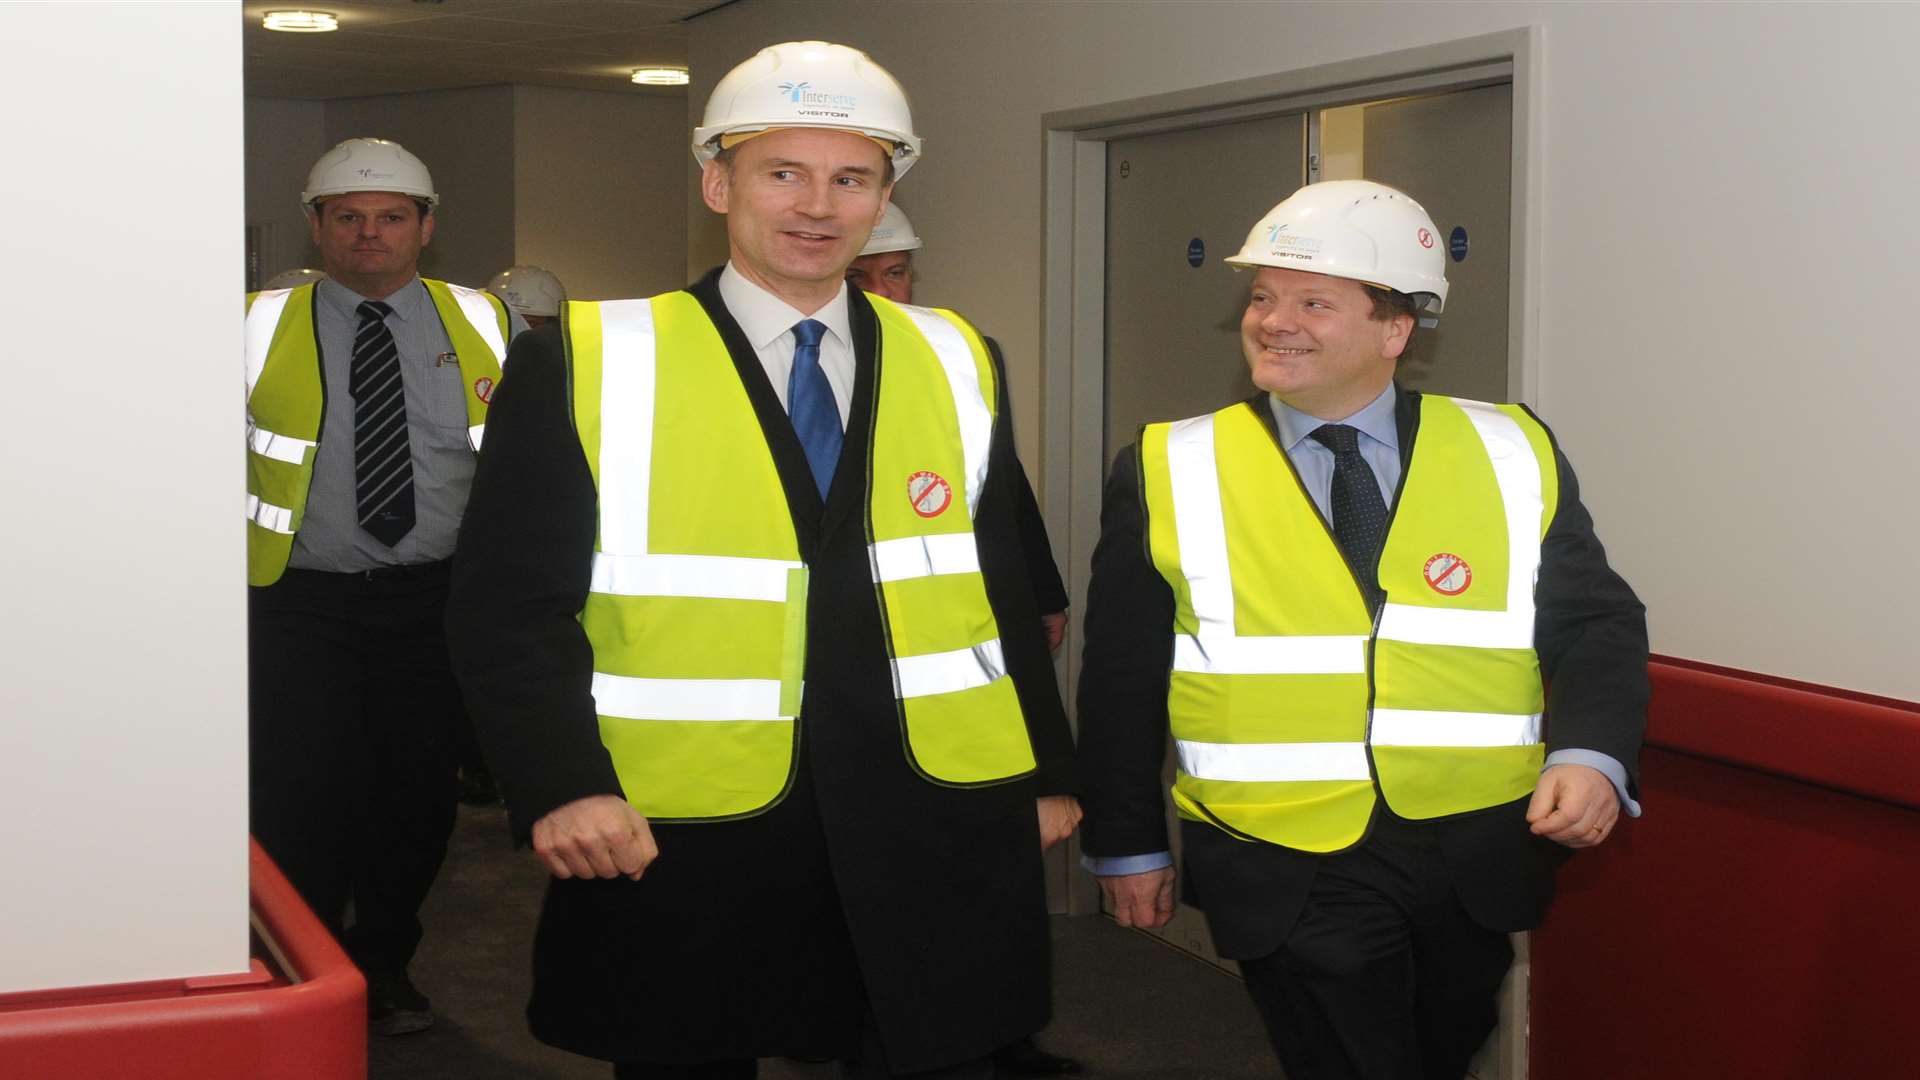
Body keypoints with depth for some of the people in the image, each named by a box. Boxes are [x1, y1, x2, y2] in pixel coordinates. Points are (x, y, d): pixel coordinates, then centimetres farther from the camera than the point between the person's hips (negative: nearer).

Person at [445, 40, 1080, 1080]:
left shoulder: (955, 363, 8)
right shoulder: (584, 362, -4)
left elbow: (1003, 589, 14)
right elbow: (508, 603, -6)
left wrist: (1047, 772, 14)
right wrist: (563, 785, -18)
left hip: (933, 846, 3)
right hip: (681, 850, -2)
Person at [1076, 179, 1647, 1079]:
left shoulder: (1513, 457, 1)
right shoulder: (1168, 473, -2)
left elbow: (1594, 625, 3)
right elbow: (1123, 676, 3)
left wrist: (1591, 754, -15)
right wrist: (1128, 843, 6)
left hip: (1474, 866, 3)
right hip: (1285, 873, -2)